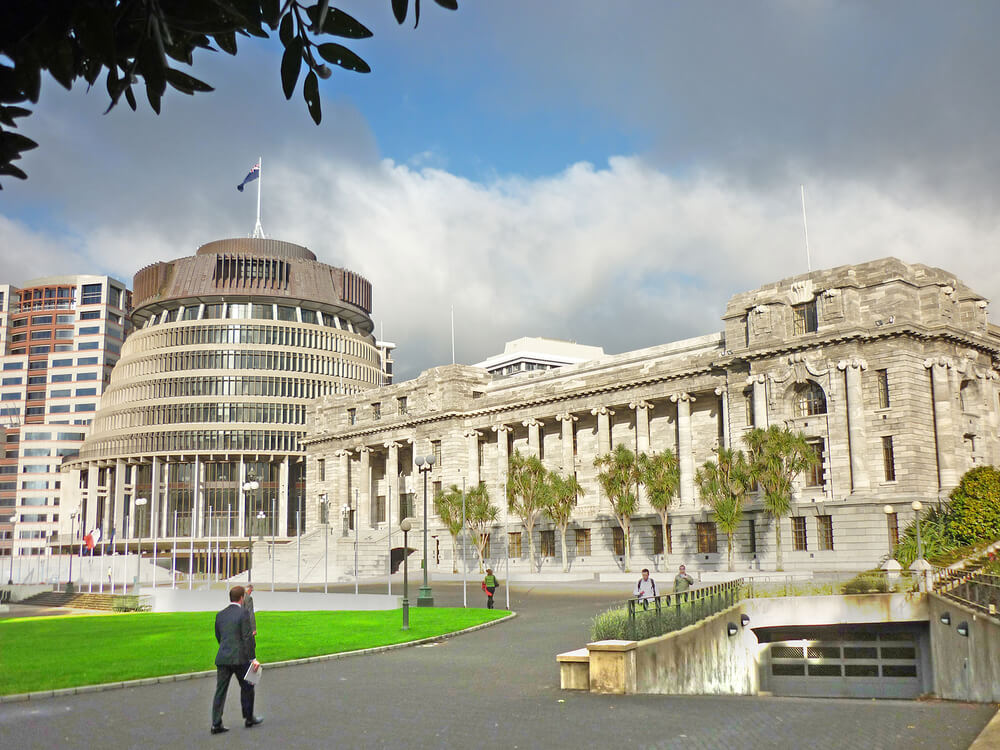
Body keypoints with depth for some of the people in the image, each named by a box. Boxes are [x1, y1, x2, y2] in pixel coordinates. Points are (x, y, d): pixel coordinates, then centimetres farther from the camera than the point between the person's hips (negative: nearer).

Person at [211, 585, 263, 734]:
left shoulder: (220, 615, 9)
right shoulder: (243, 613, -10)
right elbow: (247, 638, -14)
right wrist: (253, 658, -11)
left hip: (222, 659, 5)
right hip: (239, 658, -5)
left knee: (220, 690, 5)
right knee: (247, 687, 13)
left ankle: (216, 724, 2)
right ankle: (249, 718, 24)